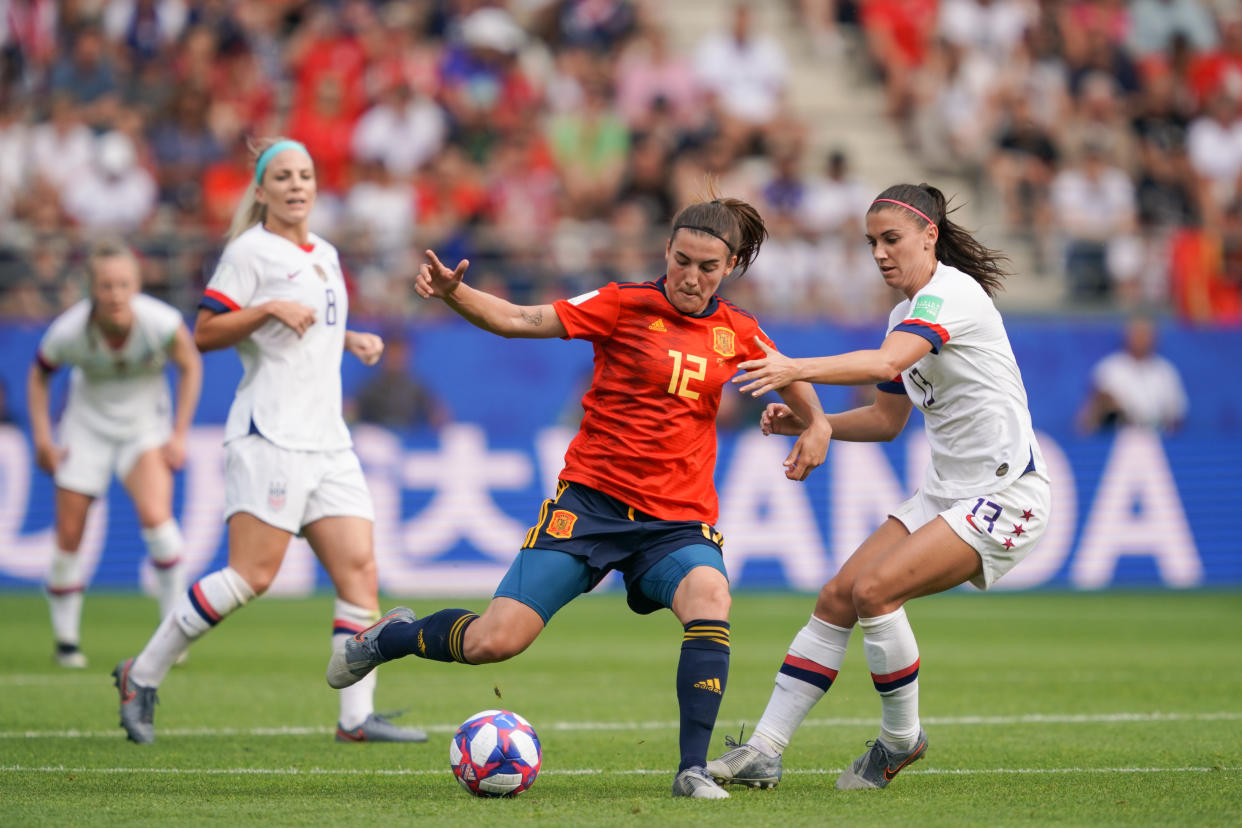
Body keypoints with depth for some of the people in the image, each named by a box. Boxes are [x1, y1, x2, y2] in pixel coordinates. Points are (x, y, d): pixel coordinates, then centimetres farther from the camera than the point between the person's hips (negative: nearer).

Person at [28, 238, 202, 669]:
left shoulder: (161, 323, -26)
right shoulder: (69, 333, -25)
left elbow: (190, 366, -6)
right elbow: (39, 375, -2)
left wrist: (179, 435, -6)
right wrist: (42, 436, -7)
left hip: (145, 423, -1)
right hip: (88, 425, 1)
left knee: (155, 516, -23)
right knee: (69, 535, -2)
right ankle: (66, 640, 17)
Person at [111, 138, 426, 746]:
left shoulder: (324, 255, 19)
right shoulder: (250, 251, -4)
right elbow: (204, 333, -9)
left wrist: (352, 341, 16)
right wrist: (269, 310, -20)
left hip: (327, 439, 8)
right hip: (270, 437, -8)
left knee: (360, 568, -4)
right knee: (253, 575, -13)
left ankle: (356, 717, -6)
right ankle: (141, 676, -1)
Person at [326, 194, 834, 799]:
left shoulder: (735, 333, 7)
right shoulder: (626, 305, -4)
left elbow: (791, 377, 27)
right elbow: (522, 321, -13)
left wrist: (816, 424, 9)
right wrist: (453, 293, -29)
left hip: (678, 518, 2)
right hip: (592, 499, -2)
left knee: (709, 596, -33)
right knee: (493, 642, -9)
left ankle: (693, 769, -26)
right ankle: (388, 637, 24)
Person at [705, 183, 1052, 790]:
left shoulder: (950, 294, -16)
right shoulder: (907, 315, 14)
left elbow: (887, 364, -34)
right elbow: (887, 418, 22)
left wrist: (796, 370, -46)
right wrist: (806, 423, 7)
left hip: (1006, 495, -9)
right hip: (947, 490, 9)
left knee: (875, 588, -23)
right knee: (837, 596, -2)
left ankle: (901, 737, -3)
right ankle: (763, 752, -1)